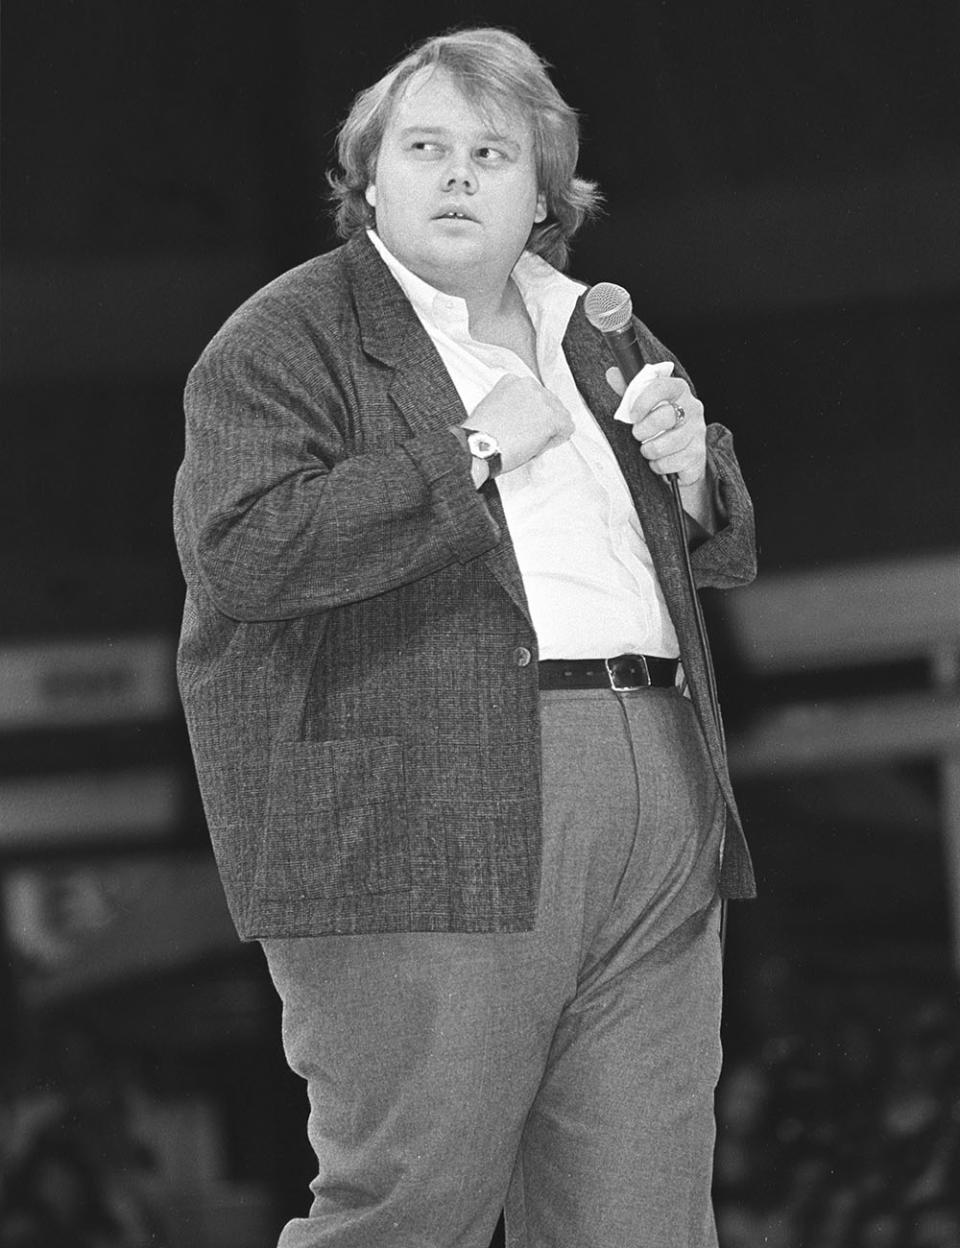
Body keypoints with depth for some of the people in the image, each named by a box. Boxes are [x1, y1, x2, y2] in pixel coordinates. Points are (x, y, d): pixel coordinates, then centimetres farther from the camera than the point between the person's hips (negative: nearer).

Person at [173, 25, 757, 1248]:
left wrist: (692, 466, 11)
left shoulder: (593, 335, 24)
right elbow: (242, 548, -16)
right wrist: (470, 453, -14)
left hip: (656, 814, 6)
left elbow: (725, 555, 35)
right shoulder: (286, 340, 1)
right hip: (424, 837, -6)